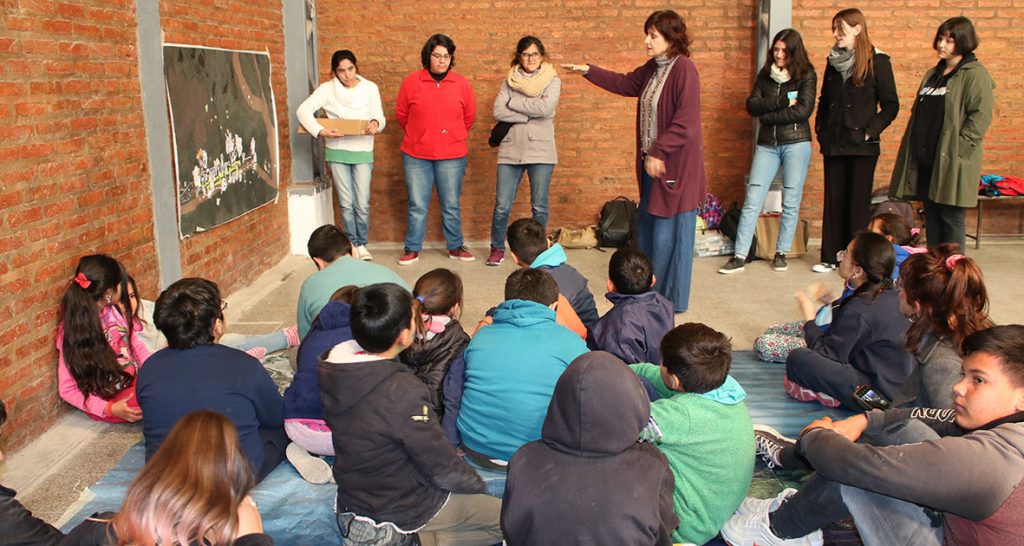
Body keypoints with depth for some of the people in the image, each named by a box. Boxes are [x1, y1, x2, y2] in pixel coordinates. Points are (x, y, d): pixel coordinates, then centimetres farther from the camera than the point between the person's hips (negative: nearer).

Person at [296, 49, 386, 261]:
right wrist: (320, 131, -26)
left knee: (362, 204, -2)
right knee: (346, 203, 5)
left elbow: (379, 117, -2)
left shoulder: (370, 88, 1)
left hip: (362, 151, 0)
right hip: (337, 152, 0)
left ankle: (361, 244, 14)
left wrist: (375, 123, -27)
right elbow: (303, 110, -11)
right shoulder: (327, 89, -3)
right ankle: (352, 244, 18)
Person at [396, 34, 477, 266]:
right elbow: (401, 115, 9)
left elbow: (470, 116, 12)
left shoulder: (461, 84, 1)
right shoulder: (411, 82, -1)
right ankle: (412, 248, 17)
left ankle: (455, 247, 22)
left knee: (451, 205, 9)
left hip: (452, 156, 1)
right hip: (416, 155, 0)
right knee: (417, 205, 5)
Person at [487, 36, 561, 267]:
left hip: (540, 152, -1)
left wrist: (514, 103, -6)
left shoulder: (552, 81, 3)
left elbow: (546, 108, -15)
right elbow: (498, 111, -5)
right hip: (510, 151, 2)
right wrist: (529, 116, -12)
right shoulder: (509, 81, 9)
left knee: (539, 207, 5)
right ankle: (497, 248, 20)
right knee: (502, 206, 2)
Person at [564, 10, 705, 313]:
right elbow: (626, 83, 26)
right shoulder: (653, 68, 10)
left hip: (675, 165, -9)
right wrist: (588, 71, 21)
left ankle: (672, 300, 14)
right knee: (646, 228, 16)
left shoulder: (684, 69, -16)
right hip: (652, 162, 9)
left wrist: (658, 154, -19)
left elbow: (685, 123, -21)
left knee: (670, 234, 0)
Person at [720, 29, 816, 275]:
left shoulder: (806, 75, -1)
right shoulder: (765, 74, 9)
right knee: (752, 201, -3)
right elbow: (752, 105, -3)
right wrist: (782, 101, -14)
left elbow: (803, 111, -13)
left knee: (790, 203, 3)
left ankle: (781, 253, 17)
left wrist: (767, 116, -9)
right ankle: (739, 256, -2)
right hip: (767, 145, 3)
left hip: (796, 143, -2)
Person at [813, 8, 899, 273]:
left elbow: (891, 105, -5)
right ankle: (830, 257, 16)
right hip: (834, 143, 5)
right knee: (833, 201, 8)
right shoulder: (833, 61, 9)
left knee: (858, 202, 1)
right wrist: (820, 129, 7)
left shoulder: (877, 61, -6)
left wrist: (870, 131, -13)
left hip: (862, 146, -5)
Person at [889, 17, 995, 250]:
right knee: (931, 216, 12)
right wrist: (913, 147, 12)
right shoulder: (932, 75, 19)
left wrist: (958, 147, -19)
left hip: (953, 161, -7)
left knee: (951, 217, -3)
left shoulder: (975, 75, -6)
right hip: (925, 159, 8)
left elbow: (981, 115, -15)